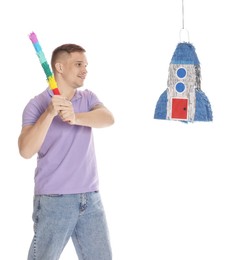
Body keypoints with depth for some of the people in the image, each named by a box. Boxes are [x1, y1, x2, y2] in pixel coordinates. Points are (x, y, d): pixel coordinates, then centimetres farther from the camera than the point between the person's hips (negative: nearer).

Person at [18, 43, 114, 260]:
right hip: (54, 200, -4)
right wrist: (49, 113, -26)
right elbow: (26, 151, -16)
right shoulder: (37, 104, -5)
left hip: (91, 198, 4)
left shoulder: (88, 98, 9)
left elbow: (108, 118, -12)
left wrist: (75, 117, -30)